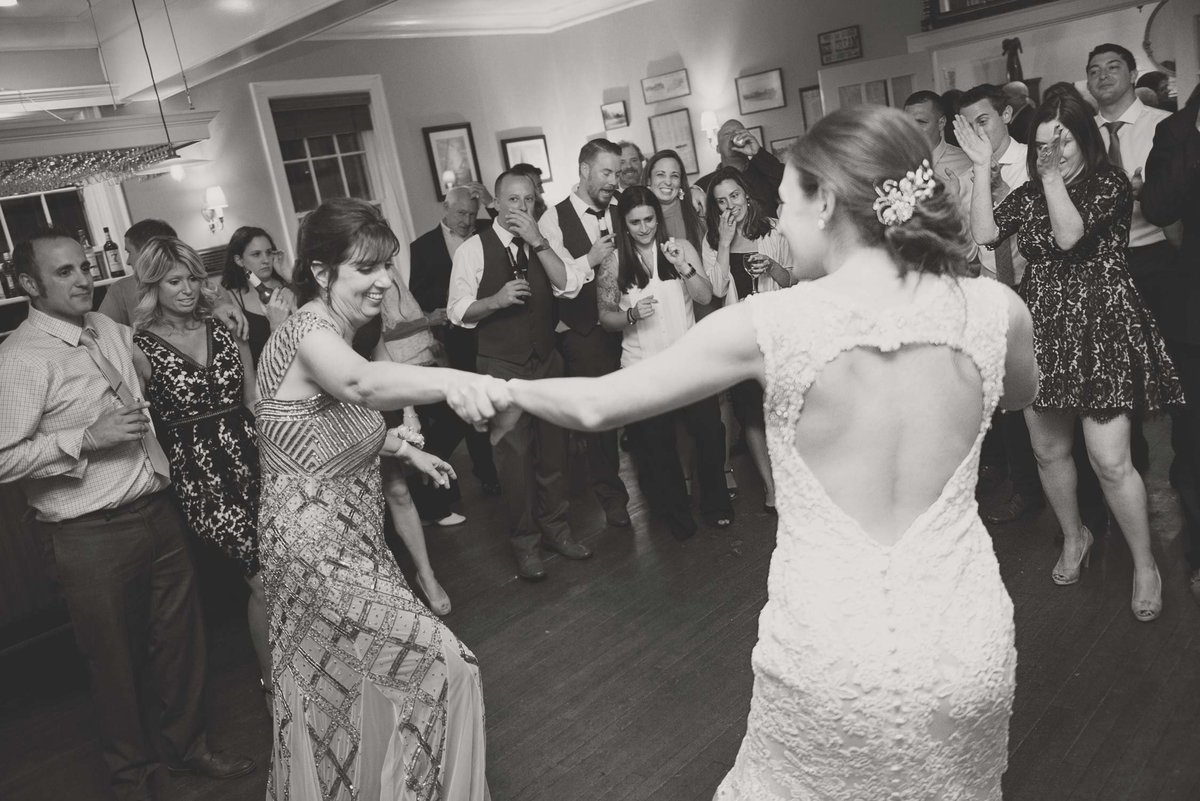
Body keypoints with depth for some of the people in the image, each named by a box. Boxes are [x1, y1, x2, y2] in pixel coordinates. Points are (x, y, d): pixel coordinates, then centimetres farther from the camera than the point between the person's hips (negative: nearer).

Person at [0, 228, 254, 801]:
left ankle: (186, 742, 41)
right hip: (91, 537, -6)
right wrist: (87, 437, -21)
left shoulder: (110, 329, 8)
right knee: (117, 659, 11)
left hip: (157, 510, 7)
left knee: (180, 636, 18)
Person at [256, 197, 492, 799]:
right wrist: (451, 381, -63)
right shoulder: (309, 329, -21)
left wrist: (406, 450, 17)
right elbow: (362, 385, -45)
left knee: (338, 692, 23)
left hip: (338, 539, 10)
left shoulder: (329, 331, 10)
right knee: (438, 667, -7)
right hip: (319, 549, -10)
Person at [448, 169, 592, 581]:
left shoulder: (543, 245, 5)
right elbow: (458, 311, -7)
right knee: (513, 454, 0)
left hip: (547, 360, 4)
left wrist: (538, 242, -17)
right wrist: (496, 300, -25)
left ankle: (555, 527, 30)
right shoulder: (473, 249, -6)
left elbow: (570, 287, -10)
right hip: (502, 366, -4)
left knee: (552, 448, 12)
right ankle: (524, 542, 16)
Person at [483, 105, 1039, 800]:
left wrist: (513, 390, 12)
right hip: (965, 641, 3)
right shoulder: (994, 309, -7)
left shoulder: (771, 323, -15)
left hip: (825, 645, -2)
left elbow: (596, 406, -7)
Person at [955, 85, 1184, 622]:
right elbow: (984, 233, -4)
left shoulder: (1110, 184, -5)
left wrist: (1054, 177, -18)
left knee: (1111, 461, -6)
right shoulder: (1029, 194, 10)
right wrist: (983, 168, -6)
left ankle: (1145, 565, 14)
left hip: (1098, 329, -5)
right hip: (1041, 329, 5)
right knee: (1048, 451, 13)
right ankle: (1074, 537, 37)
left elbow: (1070, 235, -20)